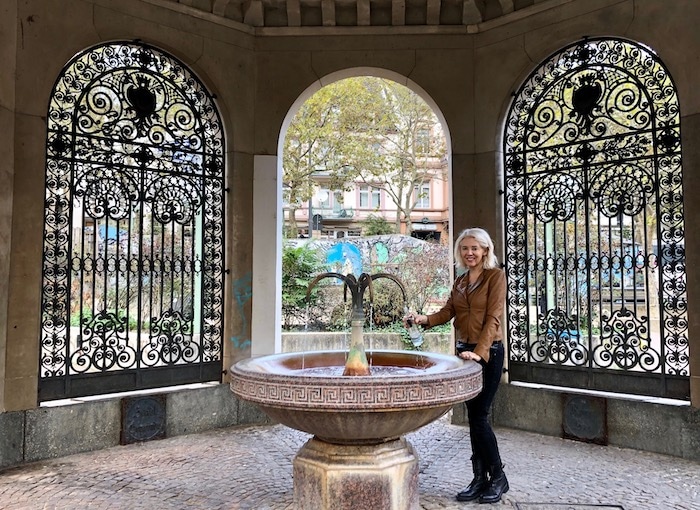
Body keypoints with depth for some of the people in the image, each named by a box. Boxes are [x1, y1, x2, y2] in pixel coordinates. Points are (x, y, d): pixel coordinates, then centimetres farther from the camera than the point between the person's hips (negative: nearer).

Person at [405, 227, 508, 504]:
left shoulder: (496, 275, -6)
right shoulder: (460, 281, 13)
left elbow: (493, 317, -16)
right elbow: (447, 311, 2)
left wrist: (480, 352, -26)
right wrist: (424, 319, -18)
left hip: (488, 352, -6)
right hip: (464, 351, 6)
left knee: (479, 416, -4)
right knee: (473, 416, 9)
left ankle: (498, 478, 15)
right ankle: (481, 479, 19)